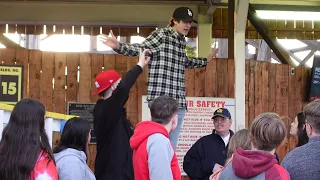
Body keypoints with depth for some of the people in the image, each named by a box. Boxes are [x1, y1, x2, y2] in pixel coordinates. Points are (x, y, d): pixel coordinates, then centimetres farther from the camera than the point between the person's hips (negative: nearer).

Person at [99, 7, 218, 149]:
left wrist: (206, 61, 46)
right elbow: (138, 49, -12)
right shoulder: (161, 35, -5)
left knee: (171, 146, 10)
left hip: (178, 101, 8)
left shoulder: (182, 40, 16)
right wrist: (118, 46, -30)